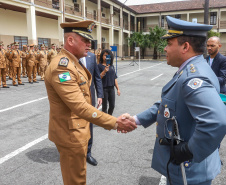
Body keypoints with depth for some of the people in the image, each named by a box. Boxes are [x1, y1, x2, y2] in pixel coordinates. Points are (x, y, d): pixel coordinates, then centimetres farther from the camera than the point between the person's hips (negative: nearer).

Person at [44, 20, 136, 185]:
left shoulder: (73, 62, 9)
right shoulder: (61, 66, -26)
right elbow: (80, 106, -33)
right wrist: (114, 123, -33)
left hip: (79, 129, 10)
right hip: (71, 133, -10)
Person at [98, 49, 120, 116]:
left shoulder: (112, 66, 12)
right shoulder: (99, 66, -5)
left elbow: (115, 78, 14)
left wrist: (118, 88, 11)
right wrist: (104, 71, -26)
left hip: (111, 88, 5)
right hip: (103, 88, -5)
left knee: (112, 105, 8)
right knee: (104, 106, 3)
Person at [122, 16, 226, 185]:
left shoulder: (193, 77, -28)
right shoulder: (188, 71, 5)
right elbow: (166, 104, 11)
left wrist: (189, 152, -28)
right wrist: (137, 119, 5)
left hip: (187, 171, -9)